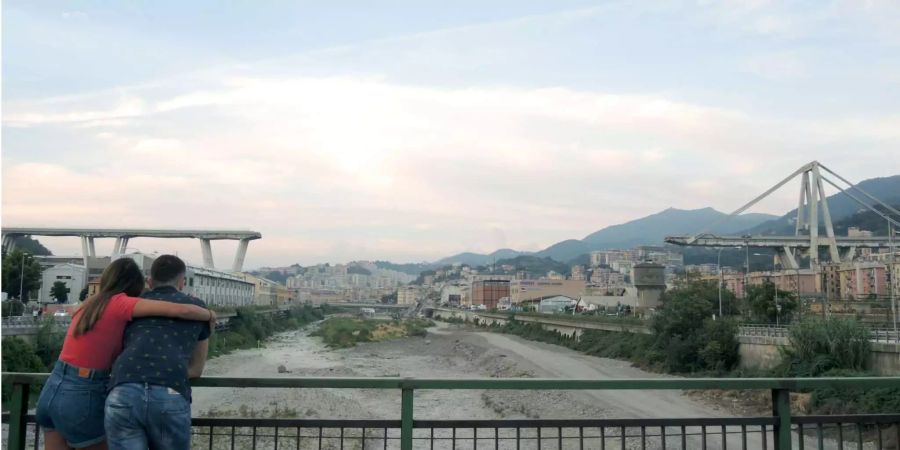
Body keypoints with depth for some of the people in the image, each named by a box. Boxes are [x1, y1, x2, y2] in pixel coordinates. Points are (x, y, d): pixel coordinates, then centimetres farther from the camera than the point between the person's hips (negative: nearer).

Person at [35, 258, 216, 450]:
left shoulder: (90, 303, 13)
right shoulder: (119, 303, -11)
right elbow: (180, 310, -20)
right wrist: (209, 315, -1)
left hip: (52, 391, 8)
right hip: (82, 397, -7)